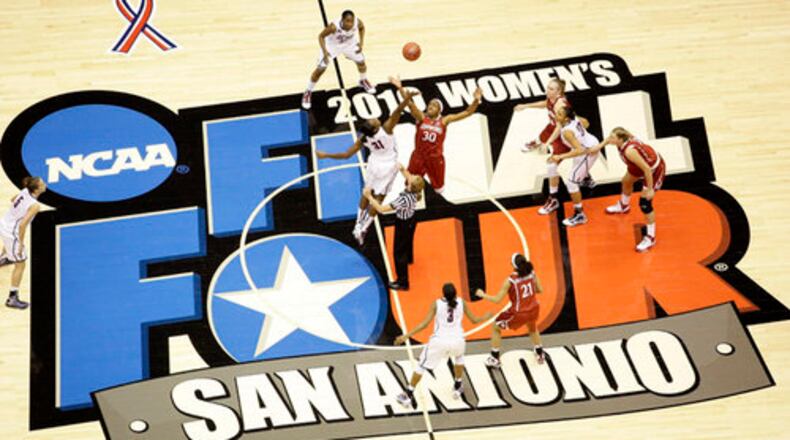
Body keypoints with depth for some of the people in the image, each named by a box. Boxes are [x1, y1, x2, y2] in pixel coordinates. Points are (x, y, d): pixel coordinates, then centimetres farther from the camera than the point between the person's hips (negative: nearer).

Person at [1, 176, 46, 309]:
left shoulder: (25, 191, -6)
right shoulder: (35, 205, -29)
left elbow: (12, 200, 14)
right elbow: (22, 225, -32)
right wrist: (21, 244, -22)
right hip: (11, 233, -9)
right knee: (20, 265, 3)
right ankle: (12, 298, 7)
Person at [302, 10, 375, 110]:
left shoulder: (357, 22, -32)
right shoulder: (334, 26, -42)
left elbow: (362, 28, -5)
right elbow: (321, 36, -25)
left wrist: (361, 42, -11)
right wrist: (324, 52, -34)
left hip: (350, 43, 4)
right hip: (332, 44, -4)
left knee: (361, 62, 13)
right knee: (320, 69, -4)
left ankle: (363, 81, 48)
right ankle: (308, 92, 18)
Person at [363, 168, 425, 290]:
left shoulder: (403, 199, -43)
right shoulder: (415, 191, -22)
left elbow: (381, 209, -39)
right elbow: (409, 177, 5)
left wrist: (369, 197, -33)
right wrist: (403, 169, -11)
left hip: (403, 225, -8)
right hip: (411, 221, 8)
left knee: (399, 253, 6)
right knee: (408, 242, 36)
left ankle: (403, 282, 15)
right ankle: (408, 258, 67)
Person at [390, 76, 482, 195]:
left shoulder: (443, 121, -9)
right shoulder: (421, 117, -10)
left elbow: (466, 113, -14)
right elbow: (410, 103, -25)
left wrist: (476, 100, -29)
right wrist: (400, 88, -39)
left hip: (435, 158, 0)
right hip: (419, 156, 0)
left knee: (438, 187, 19)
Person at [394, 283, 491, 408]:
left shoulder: (436, 304, 0)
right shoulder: (461, 303, 7)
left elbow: (425, 323, -8)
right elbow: (474, 320, 17)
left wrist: (407, 335, -6)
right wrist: (486, 317, 38)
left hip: (439, 341, -2)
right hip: (457, 341, 2)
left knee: (422, 365, 14)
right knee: (459, 357, 38)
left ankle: (408, 395, 14)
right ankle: (458, 387, 42)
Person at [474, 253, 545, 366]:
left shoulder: (510, 280, -22)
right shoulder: (531, 273, -9)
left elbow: (497, 299, -17)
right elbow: (539, 290, 3)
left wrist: (482, 294, -2)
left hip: (519, 313, -5)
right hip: (534, 309, 5)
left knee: (496, 327, 19)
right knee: (532, 327, 41)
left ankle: (494, 359, 24)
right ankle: (540, 355, 51)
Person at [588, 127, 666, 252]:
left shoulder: (629, 151, -41)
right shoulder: (624, 139, -18)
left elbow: (647, 169, -37)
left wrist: (650, 189, -29)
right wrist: (599, 146, 6)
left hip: (655, 170, -10)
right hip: (645, 162, 10)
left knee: (645, 202, -8)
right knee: (626, 181, 30)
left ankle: (650, 238, 8)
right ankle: (623, 206, 63)